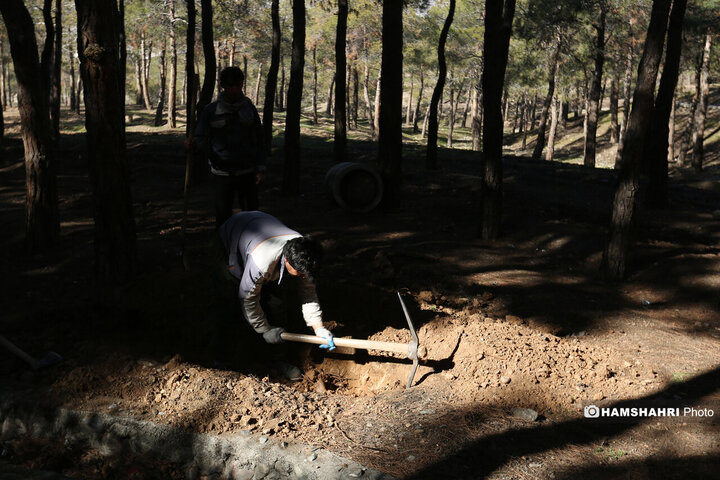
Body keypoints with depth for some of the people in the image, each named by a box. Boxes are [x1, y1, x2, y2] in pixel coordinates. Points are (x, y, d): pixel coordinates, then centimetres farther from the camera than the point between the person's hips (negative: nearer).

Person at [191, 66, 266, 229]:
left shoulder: (249, 108, 5)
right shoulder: (211, 110, 0)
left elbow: (258, 140, 8)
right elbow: (201, 137, 2)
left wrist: (260, 168, 2)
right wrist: (195, 144, -22)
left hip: (247, 171, 1)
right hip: (223, 171, -1)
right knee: (223, 214, 3)